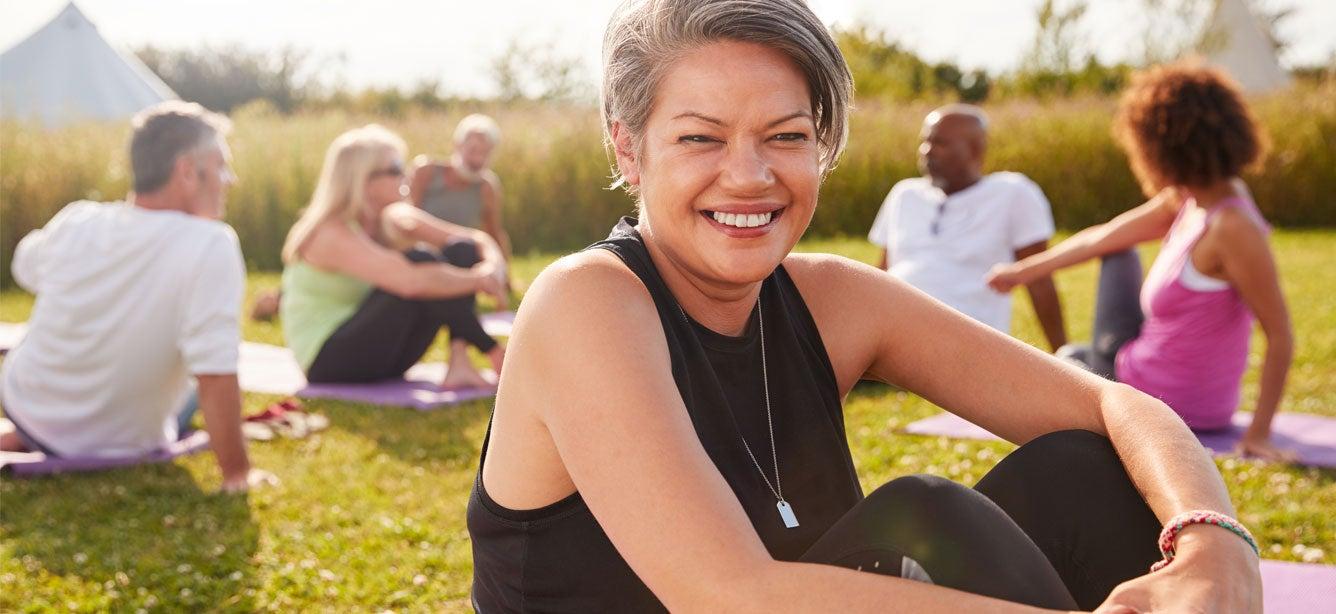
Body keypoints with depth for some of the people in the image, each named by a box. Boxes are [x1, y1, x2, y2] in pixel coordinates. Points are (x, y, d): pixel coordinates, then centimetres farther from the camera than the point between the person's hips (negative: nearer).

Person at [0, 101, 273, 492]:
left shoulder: (75, 221, -11)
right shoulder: (211, 245, -28)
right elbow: (216, 376, -33)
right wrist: (238, 475, -25)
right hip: (118, 453, -4)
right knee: (192, 387, 29)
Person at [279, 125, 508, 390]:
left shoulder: (395, 220, 2)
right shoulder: (333, 235, -21)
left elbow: (478, 241, 5)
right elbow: (411, 281, -37)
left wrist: (492, 269, -18)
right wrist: (477, 280, -23)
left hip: (382, 359, 8)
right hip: (328, 363, -8)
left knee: (462, 250, -7)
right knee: (421, 261, -27)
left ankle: (460, 366, -21)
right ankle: (497, 357, -19)